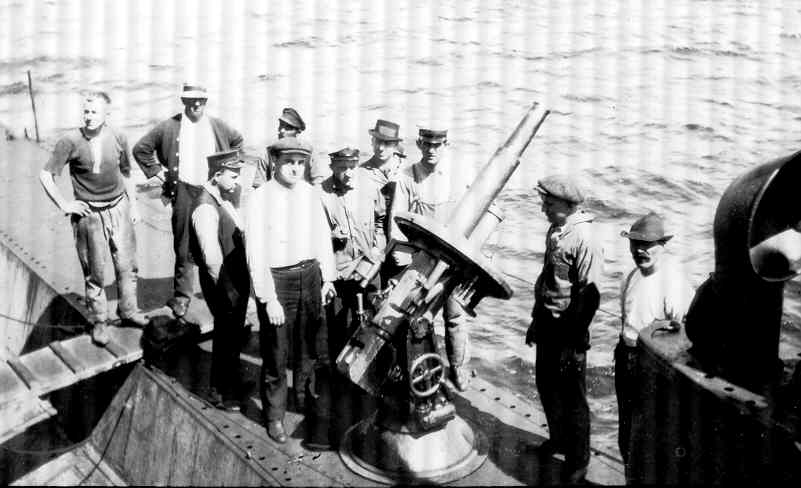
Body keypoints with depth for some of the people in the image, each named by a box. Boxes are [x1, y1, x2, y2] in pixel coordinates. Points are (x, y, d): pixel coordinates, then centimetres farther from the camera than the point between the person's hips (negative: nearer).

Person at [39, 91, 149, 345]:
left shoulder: (118, 139, -1)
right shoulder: (71, 141, -10)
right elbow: (46, 175, -4)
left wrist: (133, 205, 13)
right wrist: (64, 204, -5)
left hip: (118, 208, 3)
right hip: (88, 213, -2)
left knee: (127, 264, 9)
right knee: (94, 271, 5)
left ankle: (128, 310, 28)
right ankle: (99, 321, 19)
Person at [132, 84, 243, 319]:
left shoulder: (218, 126, 7)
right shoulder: (168, 127, 1)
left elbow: (238, 142, 26)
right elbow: (140, 149, 9)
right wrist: (157, 172, 3)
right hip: (184, 191, -1)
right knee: (184, 247, 3)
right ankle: (182, 296, 12)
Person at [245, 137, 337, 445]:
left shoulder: (311, 193, 2)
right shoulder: (260, 199, -14)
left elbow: (323, 236, 11)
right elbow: (256, 254, -15)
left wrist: (328, 278, 9)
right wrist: (269, 299, -17)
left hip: (310, 275, 5)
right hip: (276, 280, -5)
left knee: (309, 346, 20)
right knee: (275, 354, 5)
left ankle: (305, 398, 44)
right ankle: (274, 416, 23)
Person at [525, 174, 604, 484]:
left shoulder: (584, 239, -20)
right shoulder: (555, 230, 7)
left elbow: (589, 295, -21)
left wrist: (575, 342, -21)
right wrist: (536, 320, 19)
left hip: (568, 330, -8)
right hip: (548, 324, 8)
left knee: (571, 396, 5)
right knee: (546, 386, 21)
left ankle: (578, 461, 21)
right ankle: (559, 439, 43)